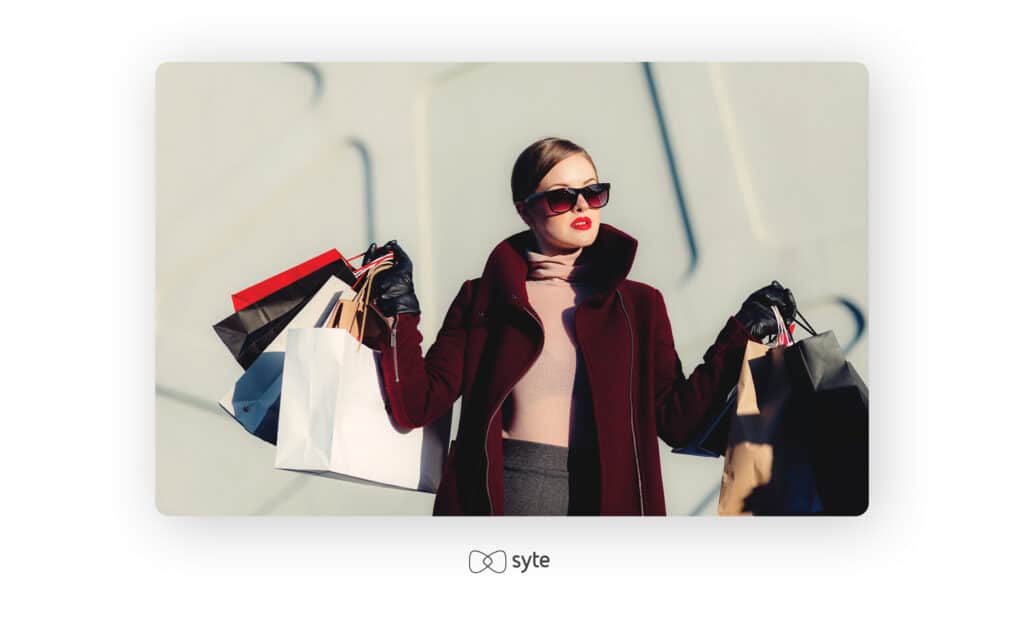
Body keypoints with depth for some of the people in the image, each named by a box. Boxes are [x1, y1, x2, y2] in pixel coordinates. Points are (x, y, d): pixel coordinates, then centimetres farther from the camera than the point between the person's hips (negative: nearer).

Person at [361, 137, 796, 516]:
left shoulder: (639, 305, 15)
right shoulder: (484, 298, 11)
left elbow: (678, 419, 9)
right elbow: (417, 404, 5)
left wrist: (740, 335, 5)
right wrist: (399, 310, -4)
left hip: (604, 502, 1)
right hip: (498, 500, -1)